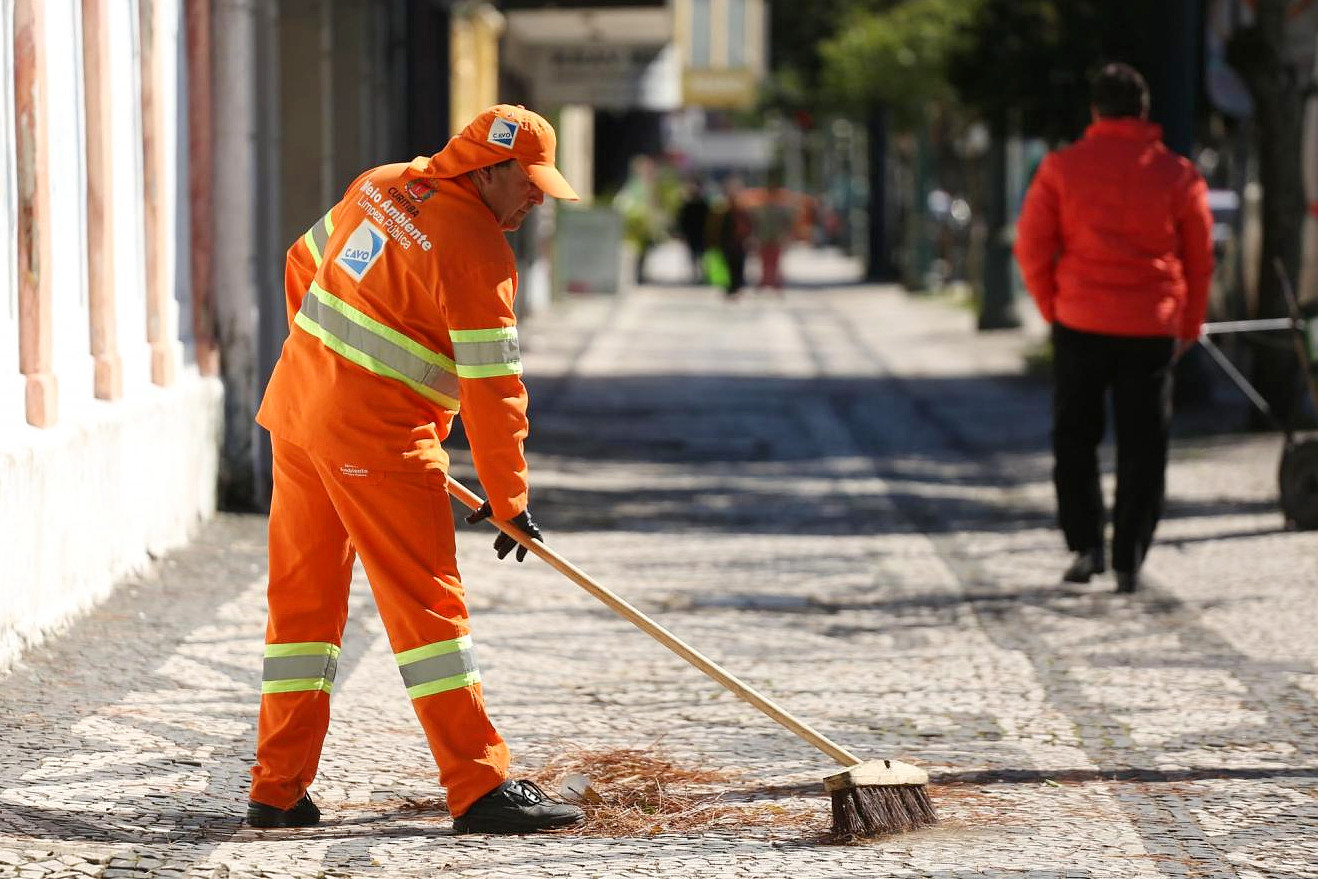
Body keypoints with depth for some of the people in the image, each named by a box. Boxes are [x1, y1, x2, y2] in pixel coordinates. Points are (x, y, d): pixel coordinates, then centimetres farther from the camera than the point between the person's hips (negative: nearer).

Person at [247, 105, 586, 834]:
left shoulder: (381, 186, 9)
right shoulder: (477, 249, -15)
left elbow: (304, 265, 22)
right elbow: (491, 387, -15)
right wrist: (509, 501, -7)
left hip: (298, 406, 8)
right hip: (376, 435, -8)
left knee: (302, 596, 12)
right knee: (426, 603, -6)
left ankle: (277, 790, 16)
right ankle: (479, 788, -6)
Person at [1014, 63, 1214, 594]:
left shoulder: (1062, 167, -1)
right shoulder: (1177, 175, 1)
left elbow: (1032, 246, -2)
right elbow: (1200, 260, 6)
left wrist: (1052, 309, 9)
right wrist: (1189, 327, 16)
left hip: (1080, 325, 0)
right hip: (1152, 330, 0)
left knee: (1075, 438, 14)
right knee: (1142, 449, 6)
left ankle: (1085, 545, 4)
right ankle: (1129, 563, 1)